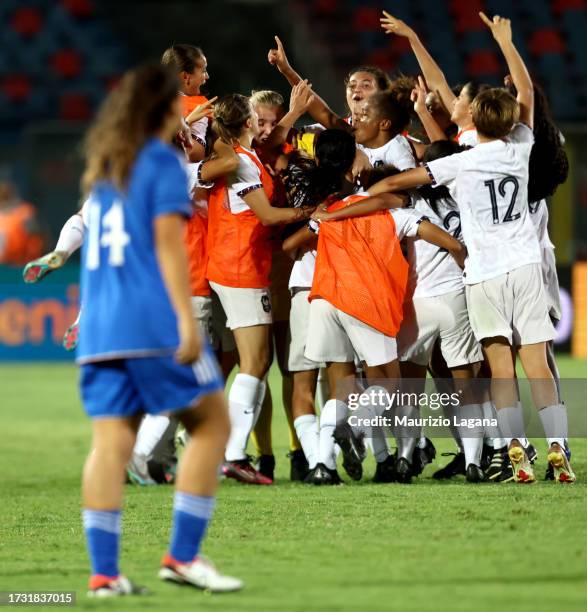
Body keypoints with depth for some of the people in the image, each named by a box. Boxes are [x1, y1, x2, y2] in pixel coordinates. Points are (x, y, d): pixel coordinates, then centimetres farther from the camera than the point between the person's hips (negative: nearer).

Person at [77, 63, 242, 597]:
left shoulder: (103, 168, 20)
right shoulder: (164, 162, -2)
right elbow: (168, 242, -10)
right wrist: (186, 319, -14)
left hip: (99, 328, 7)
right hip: (152, 324, -7)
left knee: (111, 443, 2)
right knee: (211, 423, 3)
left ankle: (104, 571, -6)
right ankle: (183, 555, -4)